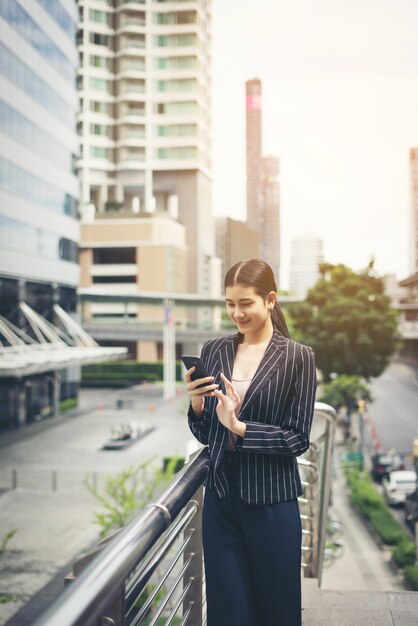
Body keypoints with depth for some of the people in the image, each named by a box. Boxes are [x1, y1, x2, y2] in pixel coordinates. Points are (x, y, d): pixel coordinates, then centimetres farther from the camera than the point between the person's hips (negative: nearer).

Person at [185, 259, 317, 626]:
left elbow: (298, 439, -9)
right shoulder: (214, 351, 3)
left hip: (271, 502, -3)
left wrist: (240, 427, -19)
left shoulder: (297, 357, -7)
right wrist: (196, 405, -12)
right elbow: (205, 436, 8)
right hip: (221, 499, 3)